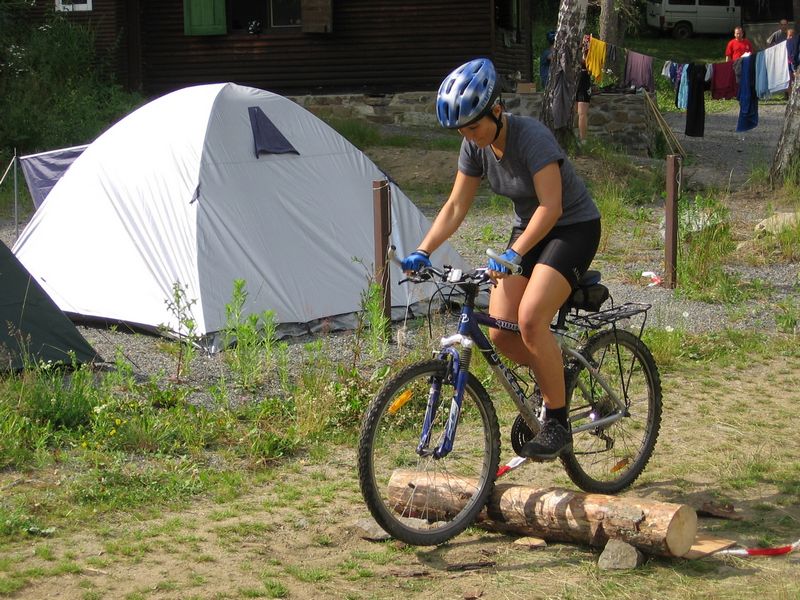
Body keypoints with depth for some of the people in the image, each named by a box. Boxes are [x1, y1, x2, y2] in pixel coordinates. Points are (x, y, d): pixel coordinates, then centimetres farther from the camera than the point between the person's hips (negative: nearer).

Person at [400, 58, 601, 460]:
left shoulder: (531, 137, -27)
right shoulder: (475, 146, -6)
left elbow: (550, 207, -33)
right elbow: (455, 207, -2)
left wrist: (512, 255, -44)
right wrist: (422, 252, -14)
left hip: (574, 228, -7)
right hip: (529, 229, 7)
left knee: (530, 318, -26)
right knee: (500, 332, -7)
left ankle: (558, 425, -14)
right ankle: (551, 378, 23)